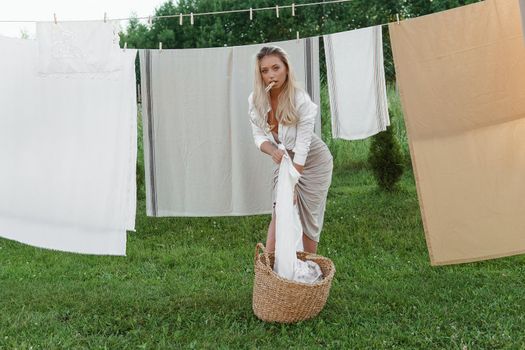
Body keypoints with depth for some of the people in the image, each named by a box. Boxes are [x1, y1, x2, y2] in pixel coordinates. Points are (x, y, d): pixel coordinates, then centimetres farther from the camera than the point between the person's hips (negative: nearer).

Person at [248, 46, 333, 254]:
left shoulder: (301, 101, -30)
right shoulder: (255, 100, -15)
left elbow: (302, 146, -29)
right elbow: (258, 135, -8)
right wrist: (272, 150, -32)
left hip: (313, 162, -4)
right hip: (285, 160, 4)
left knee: (308, 217, 2)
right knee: (279, 213, -5)